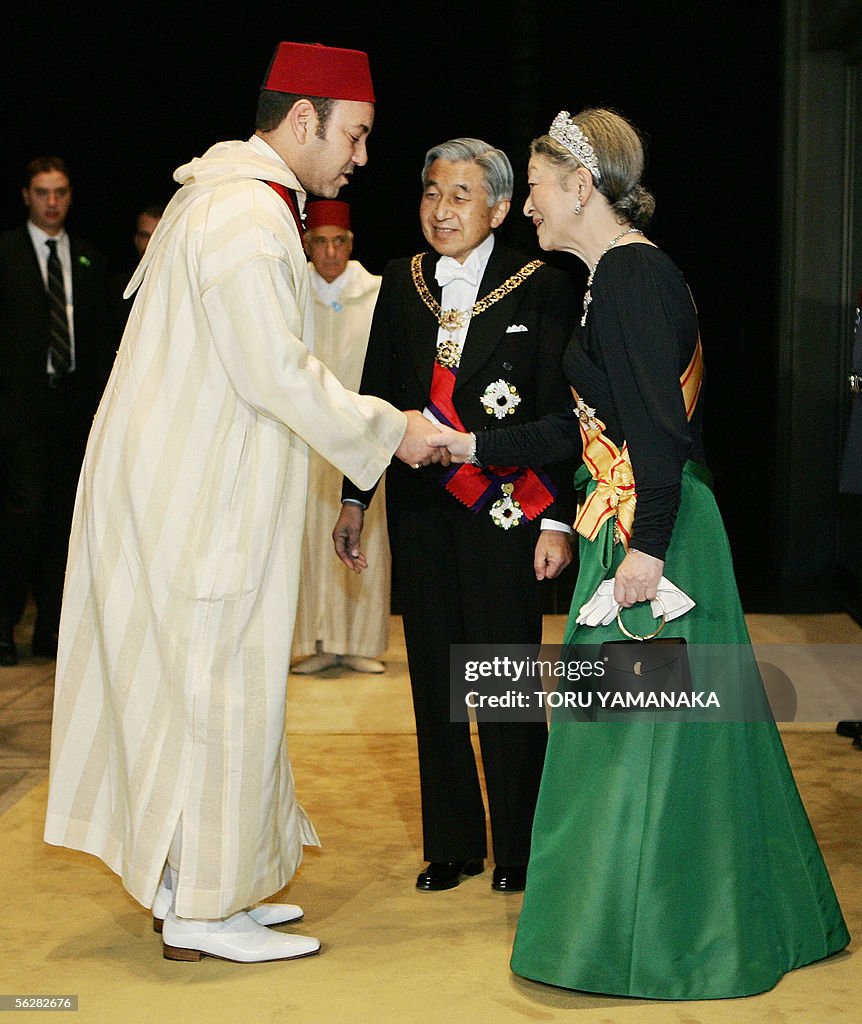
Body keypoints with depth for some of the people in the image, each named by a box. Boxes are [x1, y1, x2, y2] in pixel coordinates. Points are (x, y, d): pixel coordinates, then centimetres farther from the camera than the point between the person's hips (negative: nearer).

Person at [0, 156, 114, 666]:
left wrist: (102, 403, 5)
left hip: (74, 404, 4)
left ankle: (51, 628, 13)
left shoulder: (91, 260, 15)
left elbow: (102, 338, 14)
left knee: (63, 517, 6)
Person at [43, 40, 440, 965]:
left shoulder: (227, 196, 16)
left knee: (191, 677, 14)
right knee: (214, 686, -3)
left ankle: (193, 882, 24)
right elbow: (277, 372, -21)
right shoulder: (249, 217, -18)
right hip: (200, 497, -10)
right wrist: (387, 431, -10)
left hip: (192, 486, 10)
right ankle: (199, 911, 7)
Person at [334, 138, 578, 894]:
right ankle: (452, 843, 24)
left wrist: (557, 520, -11)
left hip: (507, 510, -4)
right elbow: (377, 399, 11)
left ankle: (518, 847, 19)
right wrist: (353, 500, 8)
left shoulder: (542, 289, -5)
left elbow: (561, 415, -6)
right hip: (421, 511, 4)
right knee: (435, 680, 10)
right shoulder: (401, 284, 8)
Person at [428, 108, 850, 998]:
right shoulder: (621, 274, 16)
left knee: (642, 728, -1)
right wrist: (473, 447, 22)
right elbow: (584, 425, 20)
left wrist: (646, 548, -25)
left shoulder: (632, 273, -15)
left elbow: (660, 423, -23)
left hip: (650, 531, -10)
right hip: (631, 529, 10)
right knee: (628, 726, 17)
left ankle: (655, 936, 12)